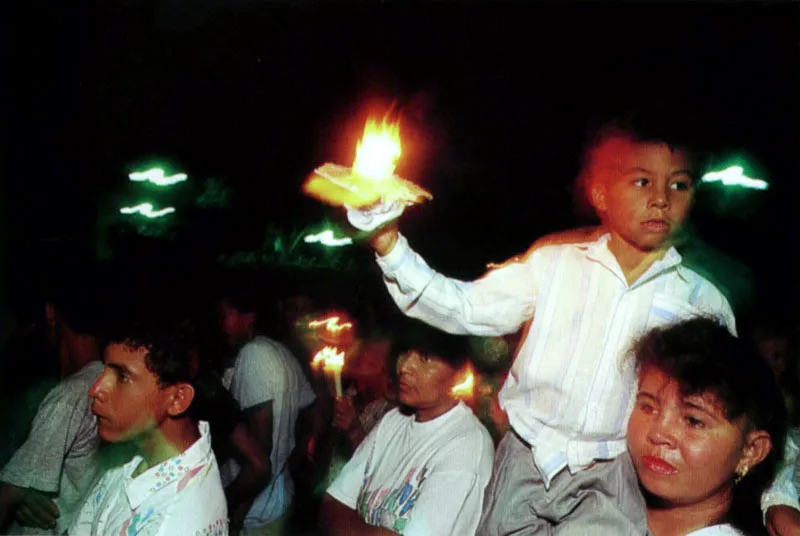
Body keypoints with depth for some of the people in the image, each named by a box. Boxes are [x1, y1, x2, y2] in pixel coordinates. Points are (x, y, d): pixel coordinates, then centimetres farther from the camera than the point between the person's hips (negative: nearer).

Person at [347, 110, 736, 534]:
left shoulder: (703, 301, 1)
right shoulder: (554, 266, 1)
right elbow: (464, 308, -4)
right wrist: (386, 241, -17)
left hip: (614, 482, -1)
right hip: (526, 464, 1)